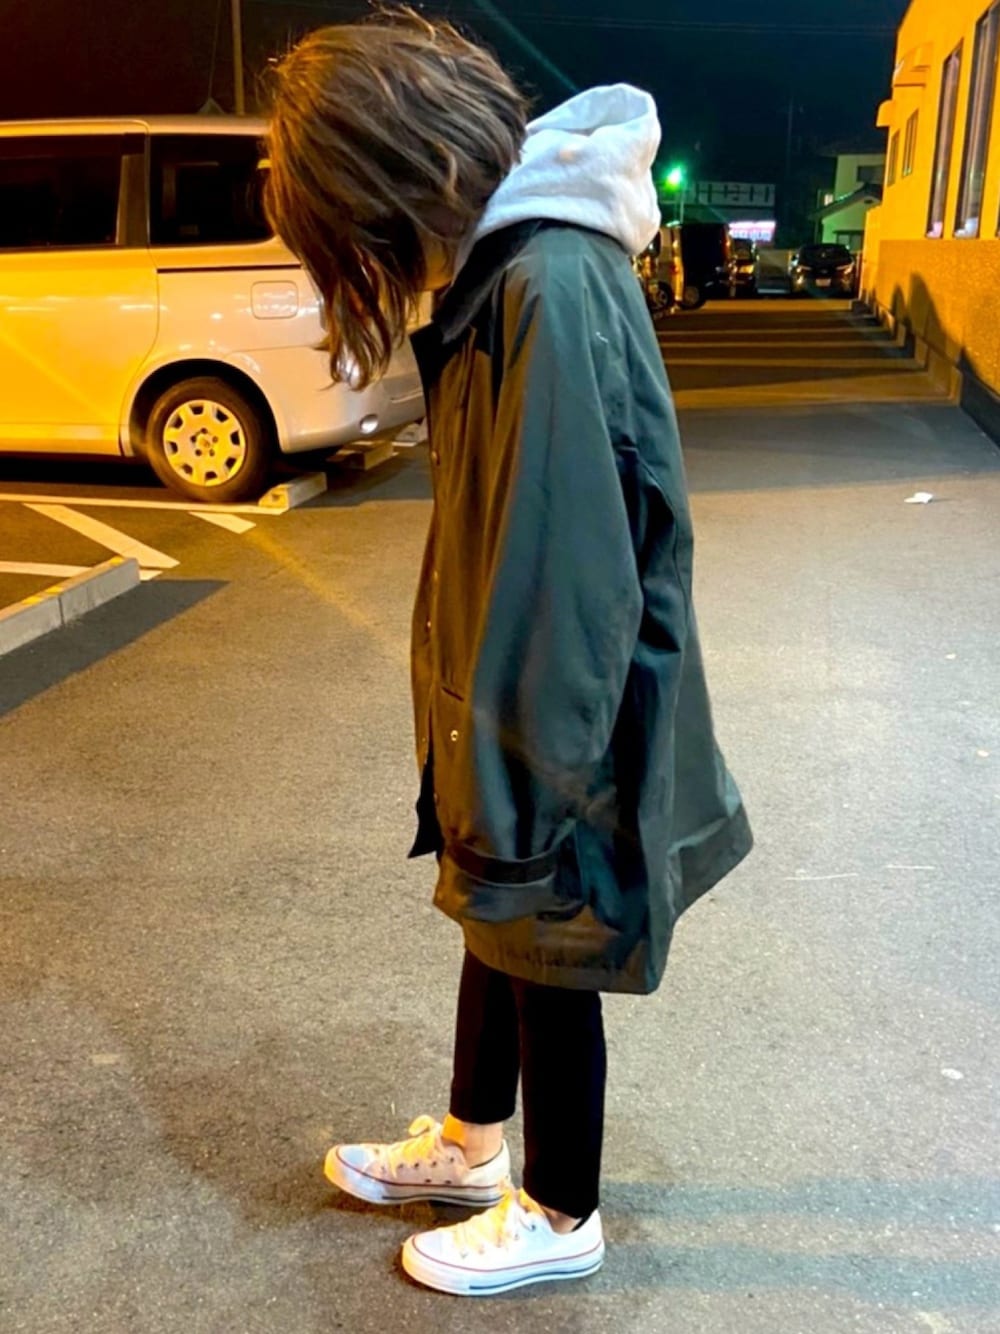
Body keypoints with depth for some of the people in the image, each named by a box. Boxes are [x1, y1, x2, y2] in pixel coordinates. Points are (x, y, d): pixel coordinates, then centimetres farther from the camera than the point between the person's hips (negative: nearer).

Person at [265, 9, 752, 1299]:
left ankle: (558, 1218, 37)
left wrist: (509, 804, -20)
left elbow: (563, 578, -27)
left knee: (545, 957, 11)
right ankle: (471, 1144, 48)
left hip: (556, 732, -9)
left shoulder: (552, 289, -25)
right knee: (495, 928, 24)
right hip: (509, 698, 9)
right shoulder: (507, 268, 5)